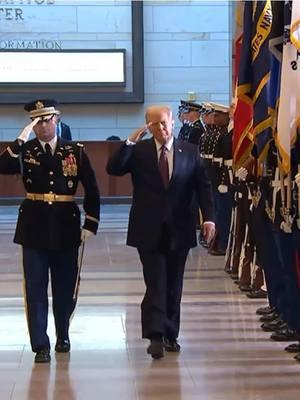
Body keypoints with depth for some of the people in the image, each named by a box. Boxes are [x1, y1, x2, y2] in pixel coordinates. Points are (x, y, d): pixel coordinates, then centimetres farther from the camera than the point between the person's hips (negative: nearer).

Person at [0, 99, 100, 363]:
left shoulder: (75, 151, 1)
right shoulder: (24, 151, 1)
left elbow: (92, 190, 4)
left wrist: (91, 224, -1)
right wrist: (22, 140, -25)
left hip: (66, 227, 1)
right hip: (34, 227, 0)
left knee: (65, 287, 11)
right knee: (35, 289, -2)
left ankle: (63, 336, 31)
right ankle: (41, 345, 3)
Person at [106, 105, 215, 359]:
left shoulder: (190, 152, 4)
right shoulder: (139, 151, 1)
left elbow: (203, 186, 2)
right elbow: (113, 169, -11)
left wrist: (209, 217, -10)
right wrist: (130, 142, -20)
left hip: (179, 230, 2)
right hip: (149, 230, -2)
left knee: (173, 284, 10)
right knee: (156, 283, -8)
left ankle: (171, 334, 20)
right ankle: (156, 336, -11)